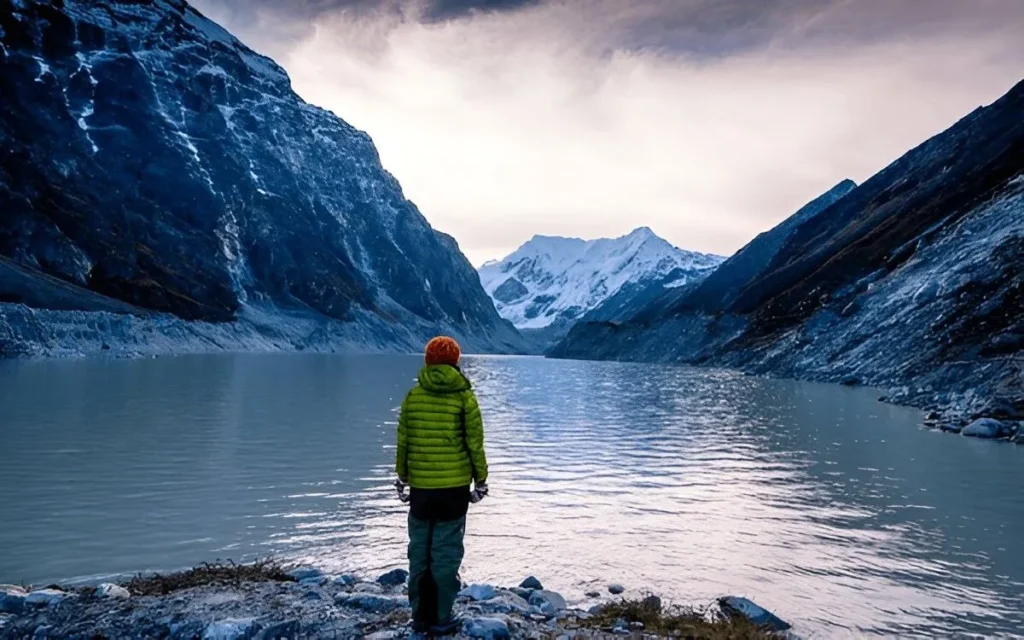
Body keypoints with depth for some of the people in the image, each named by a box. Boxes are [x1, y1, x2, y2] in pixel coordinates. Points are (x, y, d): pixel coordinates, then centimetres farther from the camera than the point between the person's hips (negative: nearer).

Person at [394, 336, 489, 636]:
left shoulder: (413, 395, 0)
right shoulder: (464, 397, -7)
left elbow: (402, 442, 3)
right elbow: (475, 444, -6)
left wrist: (402, 478, 14)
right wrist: (481, 479, 6)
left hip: (420, 486, 3)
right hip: (454, 487, -2)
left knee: (419, 552, 13)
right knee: (446, 553, 5)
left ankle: (420, 617, 21)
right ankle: (440, 619, 12)